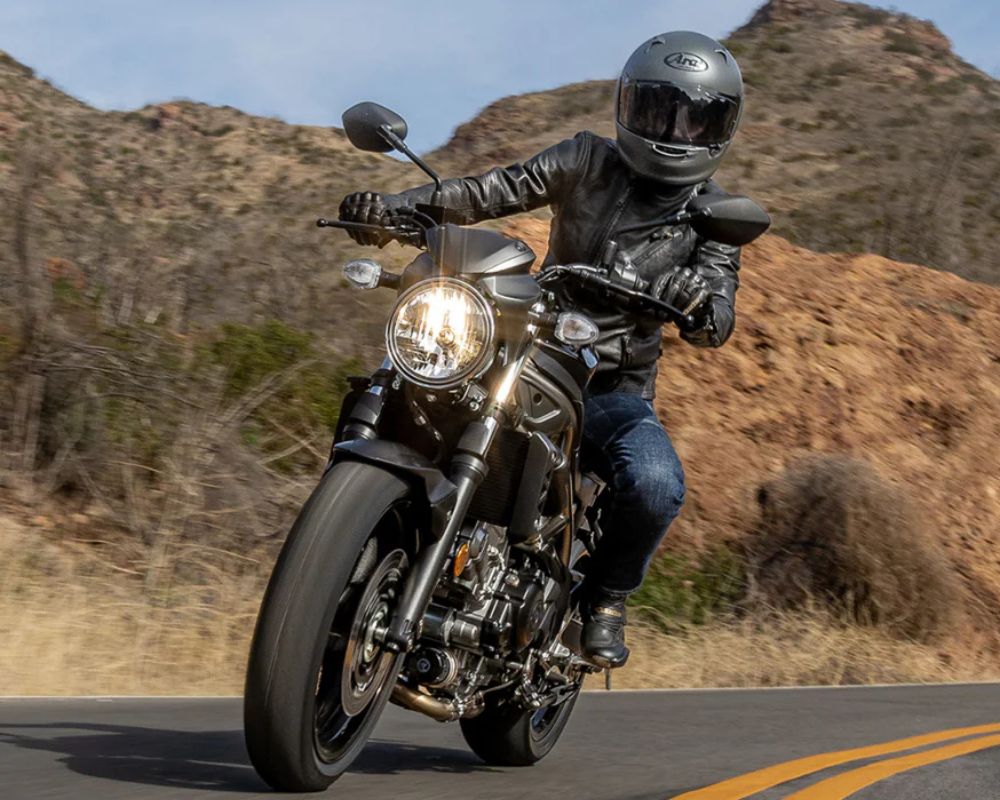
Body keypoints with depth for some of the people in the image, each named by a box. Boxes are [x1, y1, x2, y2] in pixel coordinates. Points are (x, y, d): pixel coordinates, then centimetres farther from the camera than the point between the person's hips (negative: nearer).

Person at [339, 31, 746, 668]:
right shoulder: (588, 161, 4)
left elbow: (714, 325, -8)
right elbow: (490, 191, -5)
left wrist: (701, 303, -34)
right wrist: (390, 206, -21)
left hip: (616, 393, -1)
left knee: (655, 486, -31)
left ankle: (608, 597, -2)